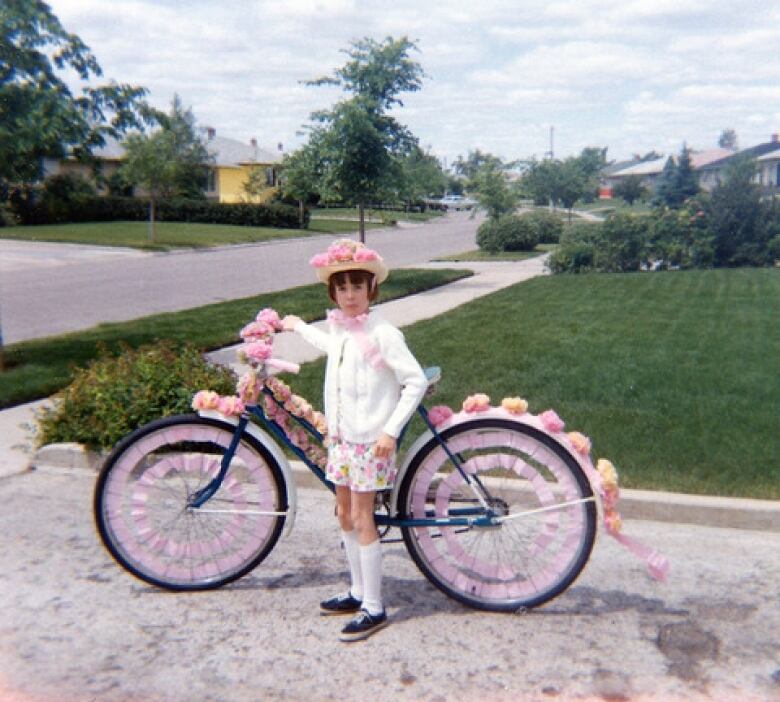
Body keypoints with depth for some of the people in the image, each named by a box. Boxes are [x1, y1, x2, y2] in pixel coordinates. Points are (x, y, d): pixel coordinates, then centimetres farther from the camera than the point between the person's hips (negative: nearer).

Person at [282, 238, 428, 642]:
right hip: (342, 437, 8)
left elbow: (417, 382, -18)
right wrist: (298, 327, 43)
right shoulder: (338, 326, 6)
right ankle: (358, 592, 31)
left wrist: (391, 431, -21)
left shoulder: (382, 333, -17)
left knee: (362, 521, -2)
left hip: (370, 440, -8)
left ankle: (373, 609, 11)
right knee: (345, 516, 15)